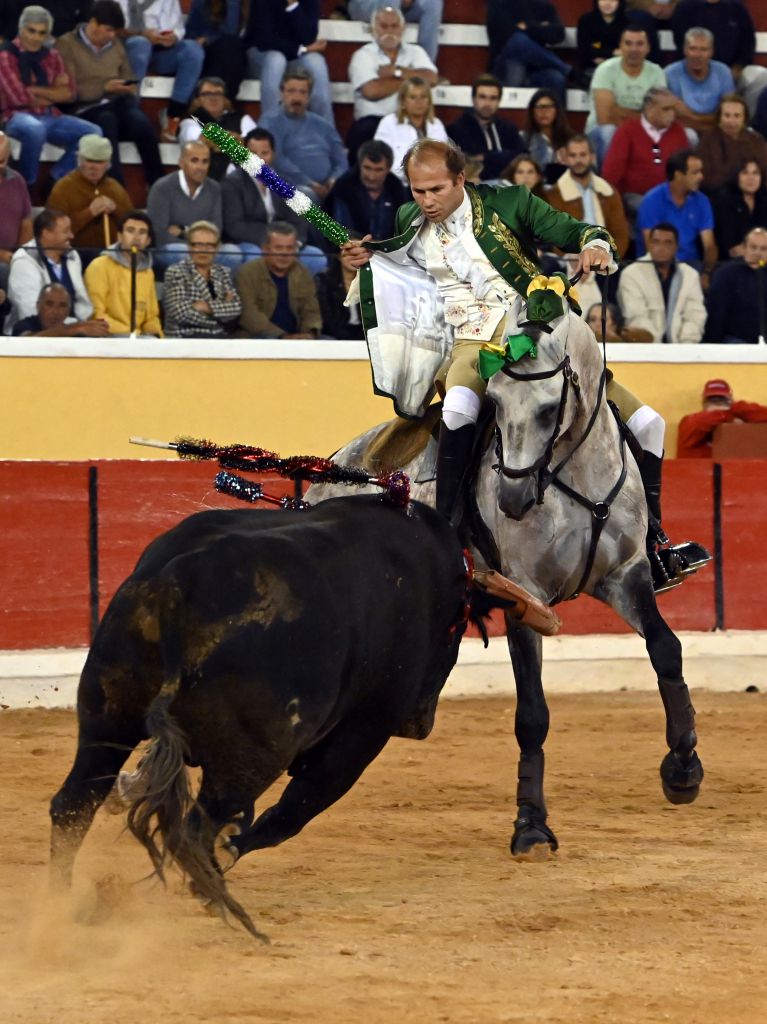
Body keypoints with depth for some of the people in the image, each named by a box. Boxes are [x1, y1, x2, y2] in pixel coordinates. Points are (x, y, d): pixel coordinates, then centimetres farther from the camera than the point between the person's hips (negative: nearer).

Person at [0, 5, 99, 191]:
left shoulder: (51, 55, 11)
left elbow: (68, 93, 4)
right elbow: (19, 97, -15)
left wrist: (35, 90, -9)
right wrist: (52, 93, -2)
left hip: (49, 117, 6)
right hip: (17, 116, -6)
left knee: (92, 133, -15)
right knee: (35, 128, -42)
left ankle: (58, 177, -9)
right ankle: (26, 183, -22)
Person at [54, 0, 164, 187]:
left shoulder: (116, 45, 21)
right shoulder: (66, 45, 2)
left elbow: (130, 81, 23)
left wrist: (129, 93, -1)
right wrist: (105, 88, -14)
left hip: (118, 105, 4)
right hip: (86, 110, -4)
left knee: (140, 121, -30)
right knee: (107, 120, -38)